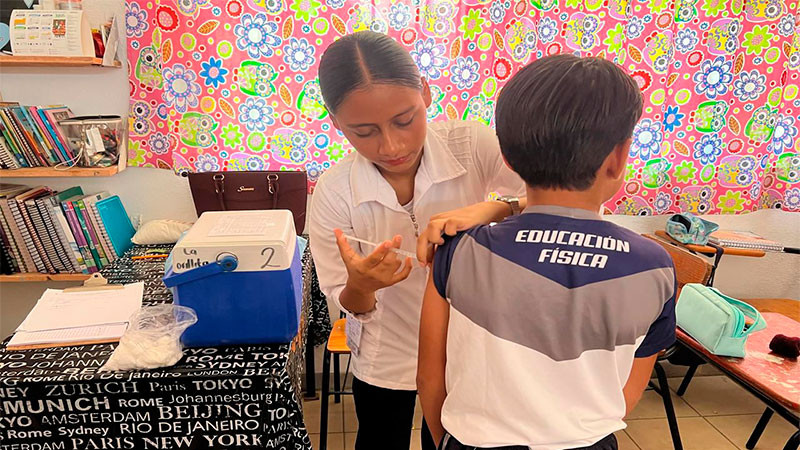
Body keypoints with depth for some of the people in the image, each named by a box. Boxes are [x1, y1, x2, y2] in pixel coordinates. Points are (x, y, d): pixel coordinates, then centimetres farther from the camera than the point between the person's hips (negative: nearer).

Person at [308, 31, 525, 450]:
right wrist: (359, 285, -35)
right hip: (386, 359, 0)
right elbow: (348, 305, -12)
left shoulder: (474, 146, -23)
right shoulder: (333, 192, -21)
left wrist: (495, 209, -43)